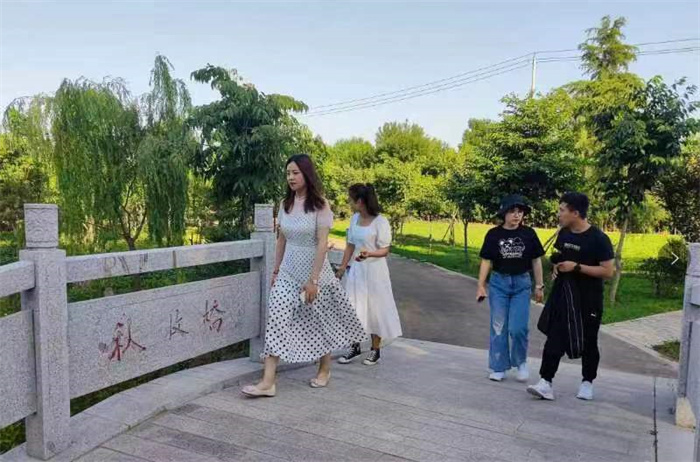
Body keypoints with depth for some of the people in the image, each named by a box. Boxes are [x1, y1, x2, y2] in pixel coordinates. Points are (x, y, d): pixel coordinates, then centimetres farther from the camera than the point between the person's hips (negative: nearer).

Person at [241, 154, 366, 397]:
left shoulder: (320, 205, -12)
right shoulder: (285, 204, 4)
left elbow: (322, 244, -16)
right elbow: (282, 239, 11)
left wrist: (313, 280, -19)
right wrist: (276, 270, 12)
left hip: (314, 271, -4)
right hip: (288, 272, 5)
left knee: (318, 322, 10)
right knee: (276, 320, -6)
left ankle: (324, 370, 32)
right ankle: (268, 382, -3)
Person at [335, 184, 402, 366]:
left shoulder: (380, 222, -15)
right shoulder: (354, 219, 5)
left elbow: (385, 250, -13)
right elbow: (350, 245, 11)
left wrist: (369, 253, -31)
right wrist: (342, 267, 10)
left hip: (374, 270, -6)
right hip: (356, 269, 6)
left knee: (374, 308, 5)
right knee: (353, 308, 9)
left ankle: (375, 350, 20)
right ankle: (355, 346, 23)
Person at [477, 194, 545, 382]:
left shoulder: (529, 234, -1)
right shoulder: (493, 234, -3)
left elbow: (536, 261, 5)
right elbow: (486, 261, 0)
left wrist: (539, 286, 6)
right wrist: (481, 286, -4)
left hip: (522, 284, 0)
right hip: (499, 283, 0)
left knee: (518, 328, -6)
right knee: (499, 327, 5)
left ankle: (521, 362, 21)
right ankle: (499, 368, 17)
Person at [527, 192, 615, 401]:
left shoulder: (598, 239, -16)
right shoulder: (564, 234, 4)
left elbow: (608, 271, -17)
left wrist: (577, 267, -22)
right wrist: (556, 268, -1)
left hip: (588, 300, -5)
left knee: (588, 342, 9)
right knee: (554, 339, -3)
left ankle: (587, 382, 28)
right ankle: (546, 383, -3)